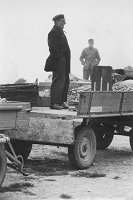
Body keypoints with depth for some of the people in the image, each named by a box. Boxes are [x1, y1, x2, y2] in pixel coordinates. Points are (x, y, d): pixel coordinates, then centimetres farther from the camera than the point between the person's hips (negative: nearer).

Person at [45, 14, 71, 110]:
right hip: (58, 62, -10)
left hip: (63, 62, 10)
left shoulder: (60, 31, 20)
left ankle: (61, 102, 18)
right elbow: (53, 48, -19)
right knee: (58, 81, -9)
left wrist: (67, 61, 17)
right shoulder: (53, 32, -11)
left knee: (65, 82, 12)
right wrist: (60, 58, -20)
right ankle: (54, 103, -7)